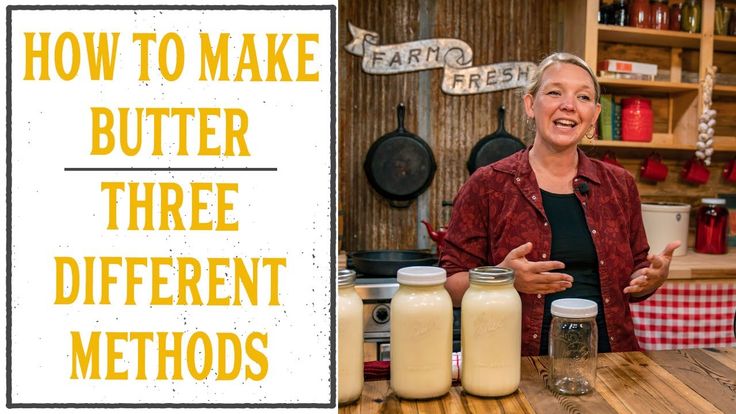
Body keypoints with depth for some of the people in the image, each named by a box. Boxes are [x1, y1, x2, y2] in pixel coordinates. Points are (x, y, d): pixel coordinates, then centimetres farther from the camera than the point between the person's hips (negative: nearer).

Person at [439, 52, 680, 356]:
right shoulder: (487, 186, -2)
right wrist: (503, 277, -19)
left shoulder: (619, 185, 10)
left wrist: (654, 278, -2)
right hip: (519, 363, -5)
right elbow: (450, 285, -2)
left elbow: (632, 282, 19)